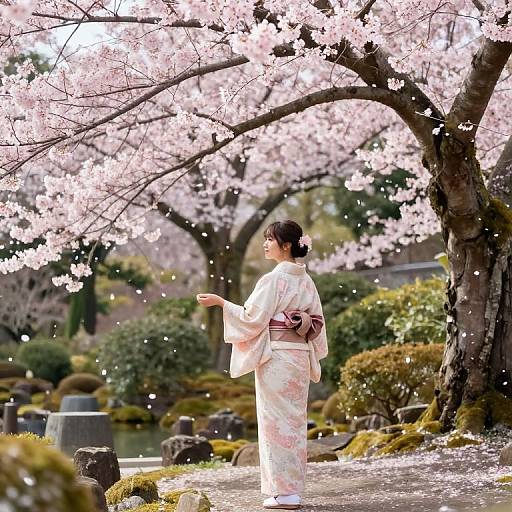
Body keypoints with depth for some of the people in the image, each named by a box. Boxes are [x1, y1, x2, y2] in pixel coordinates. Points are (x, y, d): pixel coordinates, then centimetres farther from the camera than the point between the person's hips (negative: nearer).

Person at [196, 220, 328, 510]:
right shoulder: (306, 281, 10)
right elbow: (316, 322, 13)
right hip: (301, 356, 8)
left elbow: (253, 317, -15)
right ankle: (294, 488, 14)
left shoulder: (274, 280, -13)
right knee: (295, 420, 11)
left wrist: (220, 302, -8)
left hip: (276, 356, -8)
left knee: (276, 420, -3)